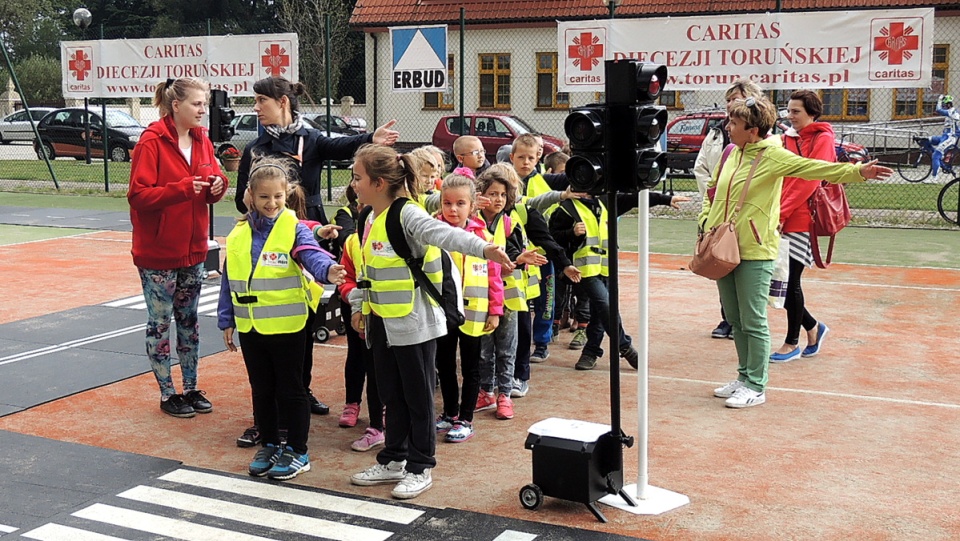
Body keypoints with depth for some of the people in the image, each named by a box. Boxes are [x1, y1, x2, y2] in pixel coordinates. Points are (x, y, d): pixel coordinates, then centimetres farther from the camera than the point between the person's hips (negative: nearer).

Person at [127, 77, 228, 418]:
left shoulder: (202, 140, 6)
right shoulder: (152, 141, -15)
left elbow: (210, 189, 13)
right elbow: (138, 195, -19)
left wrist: (217, 185, -10)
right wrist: (183, 188, -28)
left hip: (193, 250, 7)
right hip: (158, 252, -7)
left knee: (189, 320, 15)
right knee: (160, 322, 5)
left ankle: (191, 388, 25)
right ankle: (168, 394, 15)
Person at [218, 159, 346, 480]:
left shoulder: (294, 229, -9)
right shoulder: (239, 234, 5)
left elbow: (311, 254, -28)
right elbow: (229, 280, 11)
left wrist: (327, 270, -49)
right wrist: (226, 320, 11)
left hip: (287, 325, -5)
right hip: (250, 327, 5)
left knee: (290, 389, 6)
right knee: (261, 390, 16)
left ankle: (297, 451, 19)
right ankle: (269, 445, 31)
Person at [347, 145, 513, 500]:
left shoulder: (406, 214, -19)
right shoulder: (369, 220, 9)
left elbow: (443, 233, -37)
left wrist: (483, 248, -52)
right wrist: (358, 304, 17)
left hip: (413, 323, -8)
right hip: (381, 323, 8)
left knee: (418, 398, 6)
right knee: (392, 396, 18)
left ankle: (420, 468, 18)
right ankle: (393, 461, 31)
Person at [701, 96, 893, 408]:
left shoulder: (772, 155, -9)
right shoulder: (731, 153, 11)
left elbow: (813, 168, -19)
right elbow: (713, 188, 22)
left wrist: (857, 172, -31)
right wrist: (706, 219, 8)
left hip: (754, 252, -7)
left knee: (753, 322, -1)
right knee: (735, 320, 14)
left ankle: (756, 387, 9)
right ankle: (744, 377, 28)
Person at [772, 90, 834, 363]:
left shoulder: (822, 140, -5)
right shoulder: (788, 138, 14)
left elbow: (808, 181, -14)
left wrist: (782, 213, -18)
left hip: (801, 220, -6)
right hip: (781, 220, 6)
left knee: (790, 282, -2)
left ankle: (792, 344, 14)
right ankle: (813, 328, 25)